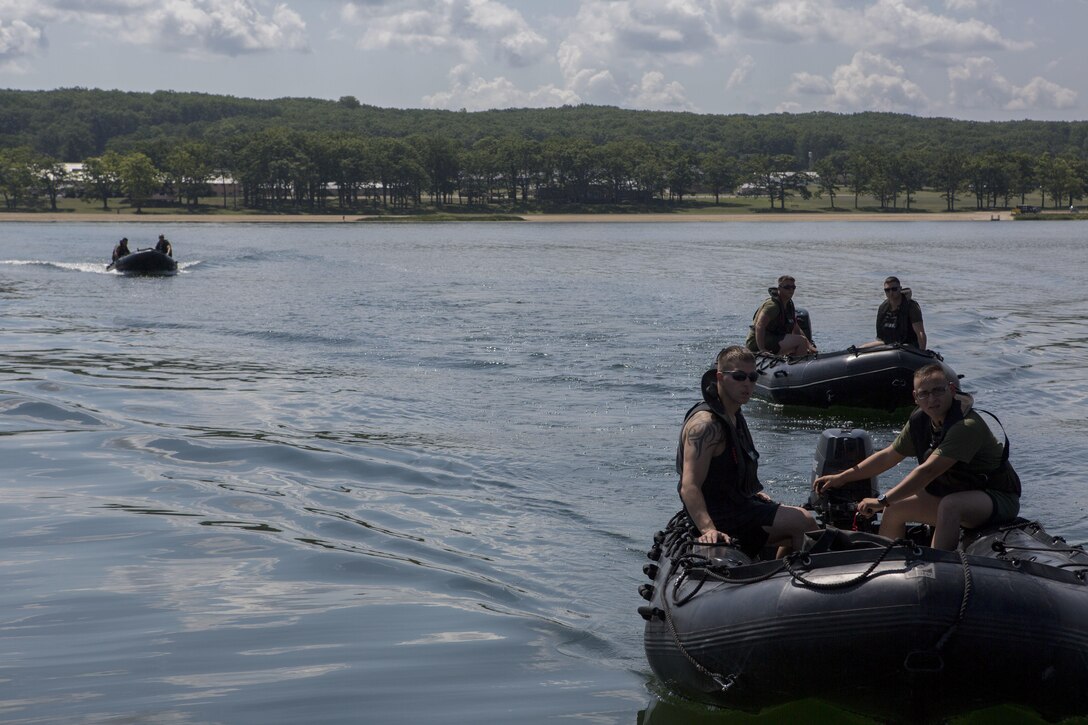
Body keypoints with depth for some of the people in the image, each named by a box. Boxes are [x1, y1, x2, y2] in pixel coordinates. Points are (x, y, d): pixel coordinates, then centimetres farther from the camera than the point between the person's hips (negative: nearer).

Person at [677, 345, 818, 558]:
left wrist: (752, 493, 23)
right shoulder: (705, 423, -21)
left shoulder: (734, 416, 12)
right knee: (804, 522, -17)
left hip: (738, 506, 11)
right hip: (721, 519, -11)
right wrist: (709, 530, -44)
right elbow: (689, 486, -32)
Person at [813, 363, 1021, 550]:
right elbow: (888, 456, 9)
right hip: (953, 493, 9)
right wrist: (841, 478, 6)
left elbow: (928, 471, -35)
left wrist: (883, 500, -34)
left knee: (949, 506, -37)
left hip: (999, 498, -9)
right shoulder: (919, 422, -3)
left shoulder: (967, 426, -29)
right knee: (895, 508, 5)